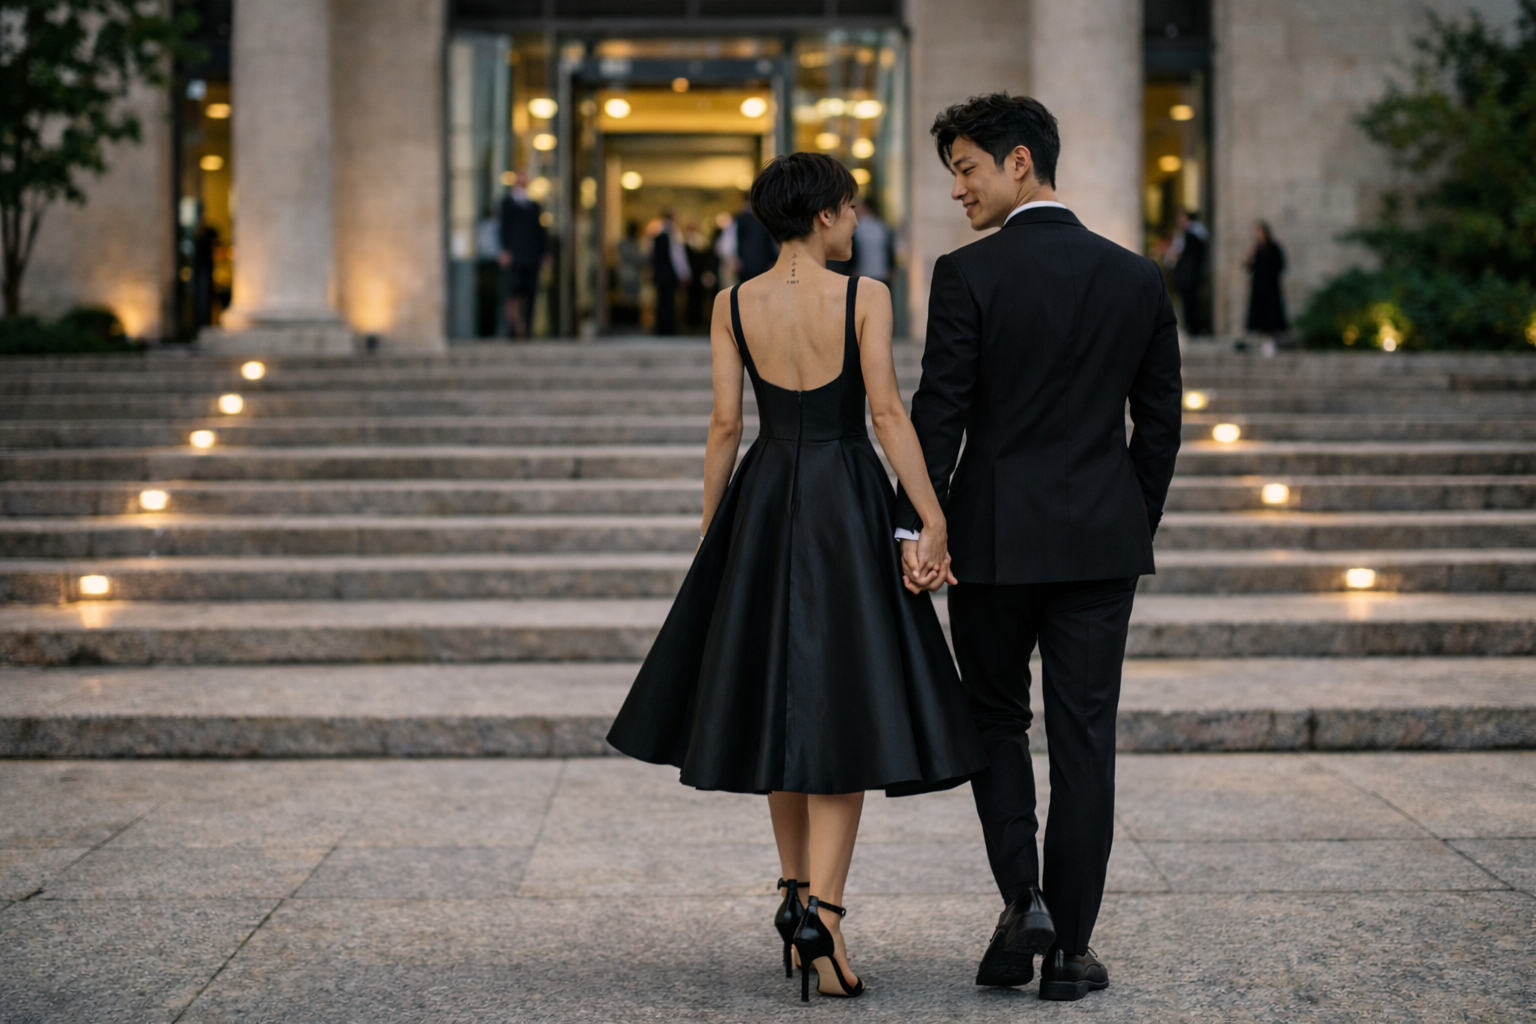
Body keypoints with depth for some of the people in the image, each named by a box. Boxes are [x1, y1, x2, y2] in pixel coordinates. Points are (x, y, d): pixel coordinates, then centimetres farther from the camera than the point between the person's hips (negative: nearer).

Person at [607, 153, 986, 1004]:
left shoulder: (733, 305, 2)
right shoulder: (865, 297, -7)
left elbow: (724, 426, 1)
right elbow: (887, 414, -13)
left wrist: (709, 533, 8)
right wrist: (934, 520, -12)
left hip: (765, 503, 4)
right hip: (848, 506, -4)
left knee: (779, 698, 16)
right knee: (843, 706, -3)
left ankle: (798, 896, 22)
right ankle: (820, 911, -16)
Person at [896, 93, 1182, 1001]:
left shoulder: (968, 276, -8)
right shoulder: (1138, 279, 5)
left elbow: (939, 414, -12)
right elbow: (1160, 423, 8)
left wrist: (915, 527, -8)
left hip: (994, 534, -3)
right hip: (1102, 537, 3)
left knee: (996, 718, 15)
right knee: (1085, 738, 6)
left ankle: (1024, 899, 0)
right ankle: (1070, 945, 9)